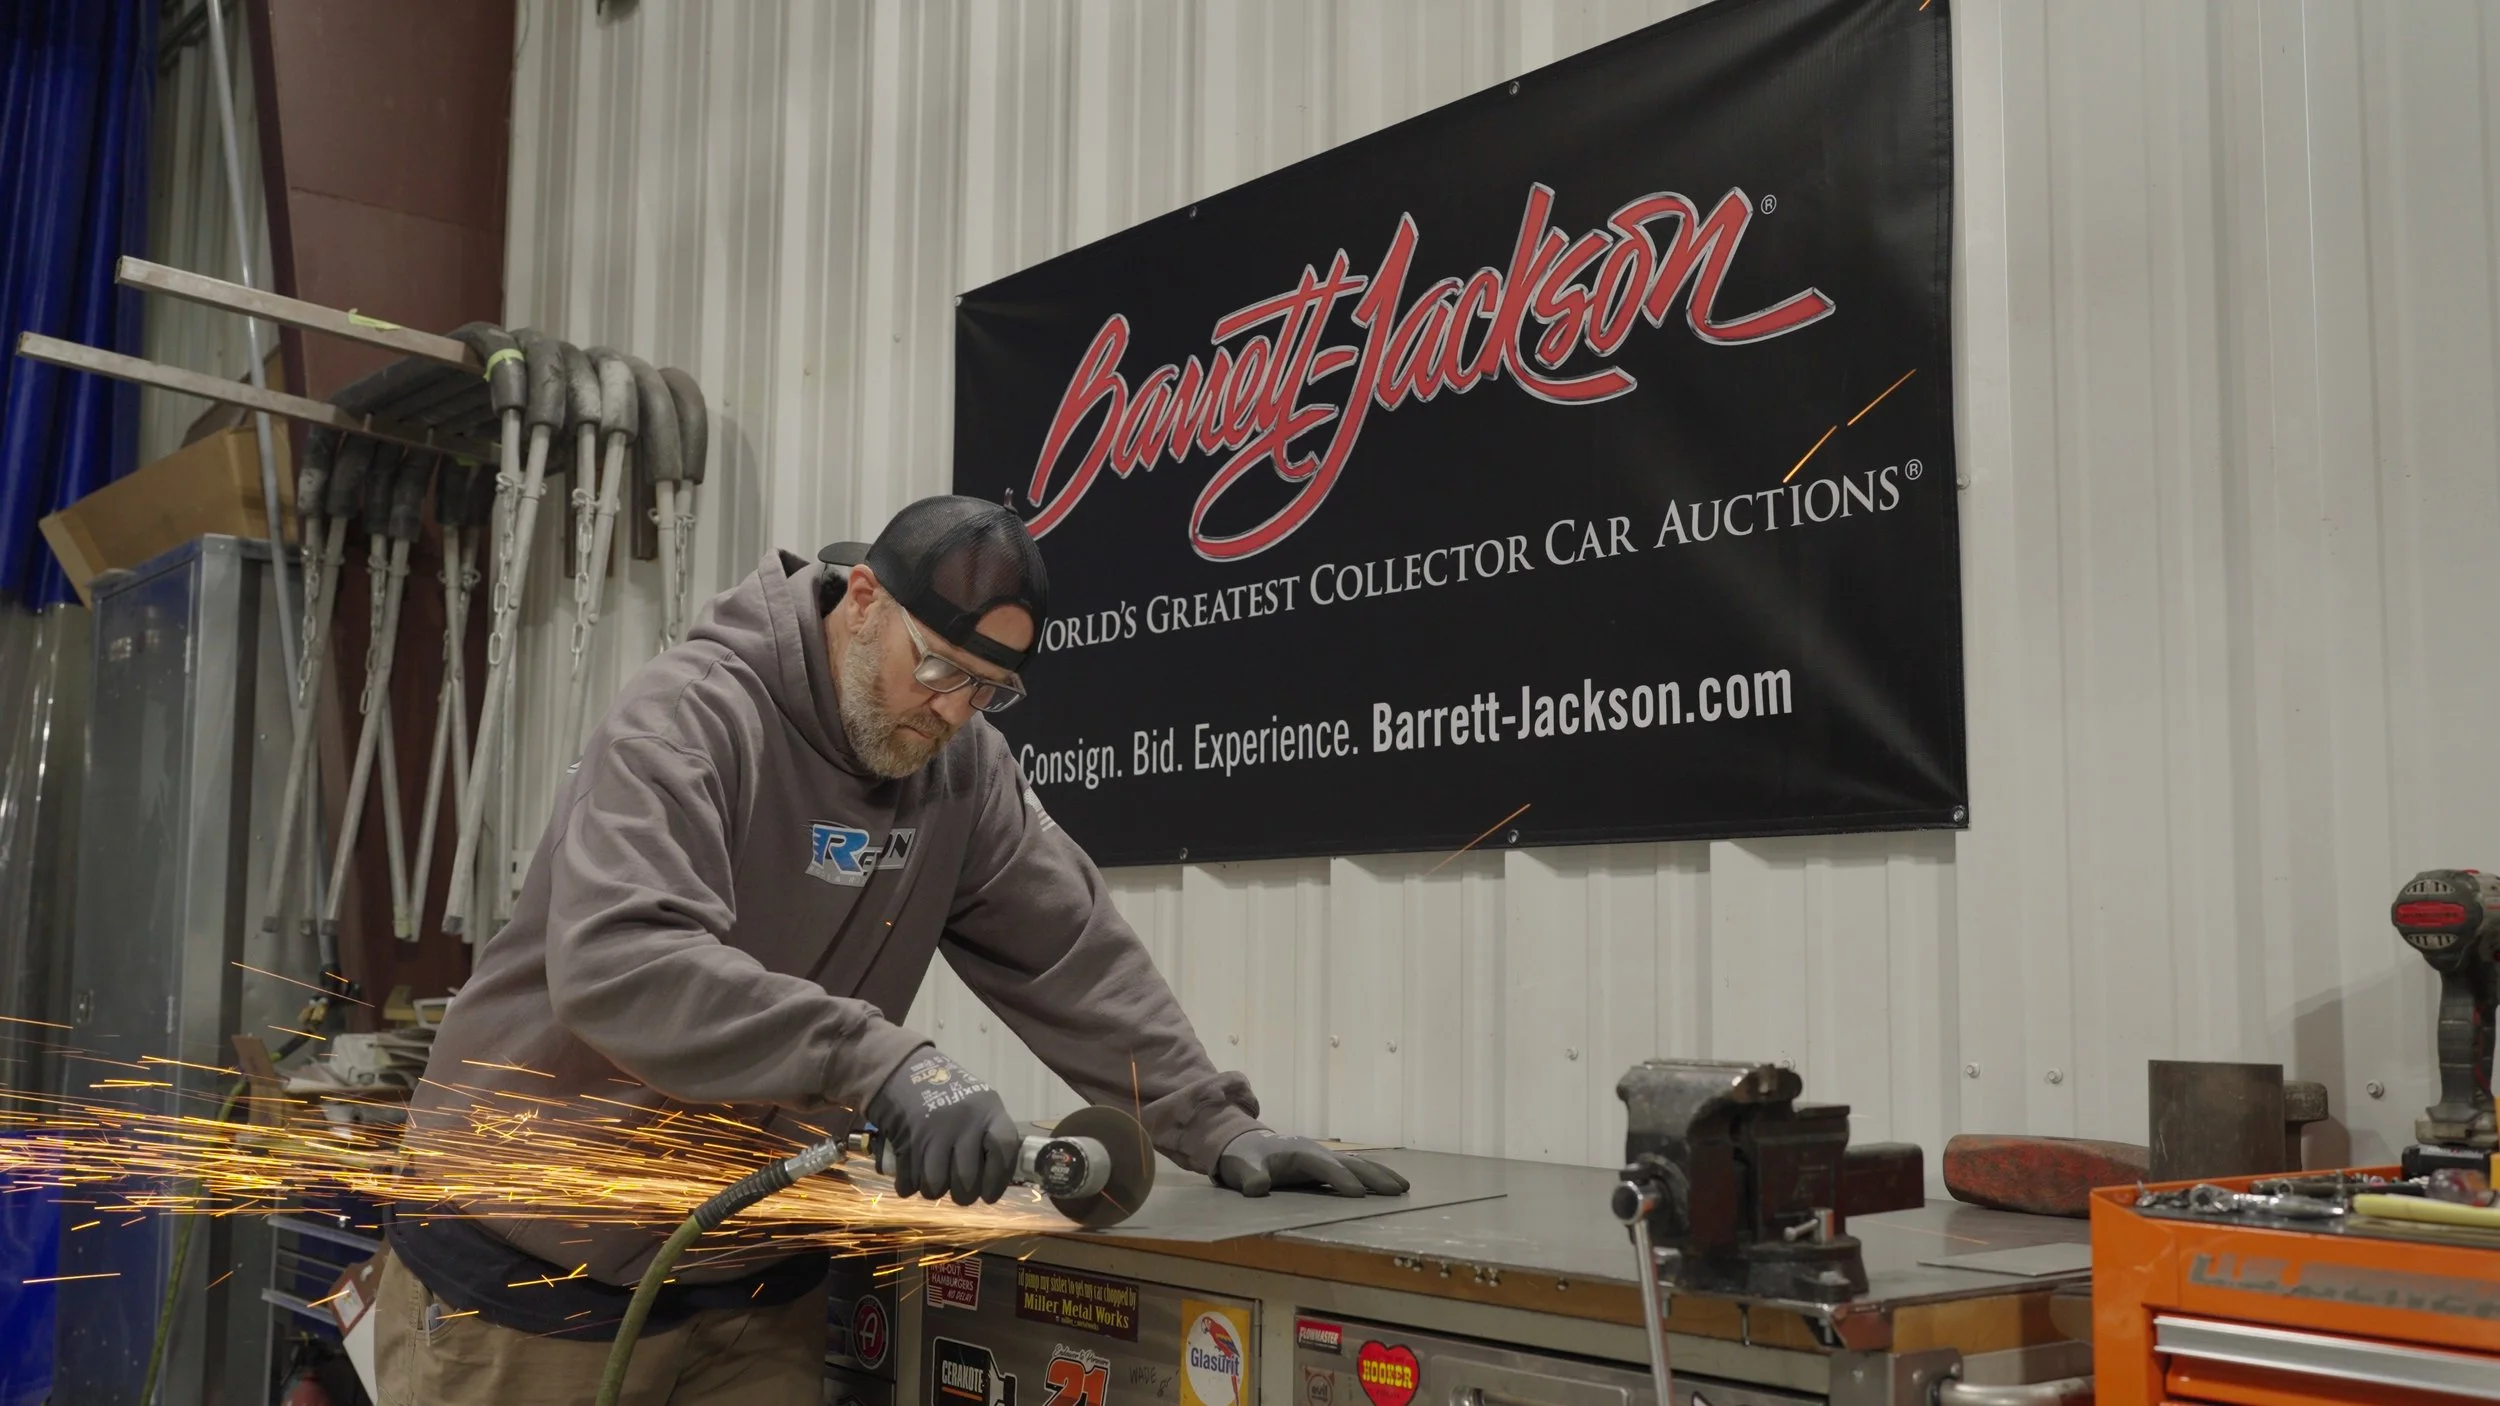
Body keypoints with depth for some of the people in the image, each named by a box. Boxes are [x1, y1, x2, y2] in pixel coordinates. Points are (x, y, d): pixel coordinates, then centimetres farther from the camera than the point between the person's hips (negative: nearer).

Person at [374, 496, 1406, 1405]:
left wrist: (1215, 1130, -5)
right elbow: (617, 963, -35)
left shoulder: (960, 769, -1)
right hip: (527, 1273, -5)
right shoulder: (690, 718, -20)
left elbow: (1074, 956, 2)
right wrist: (883, 1062, -42)